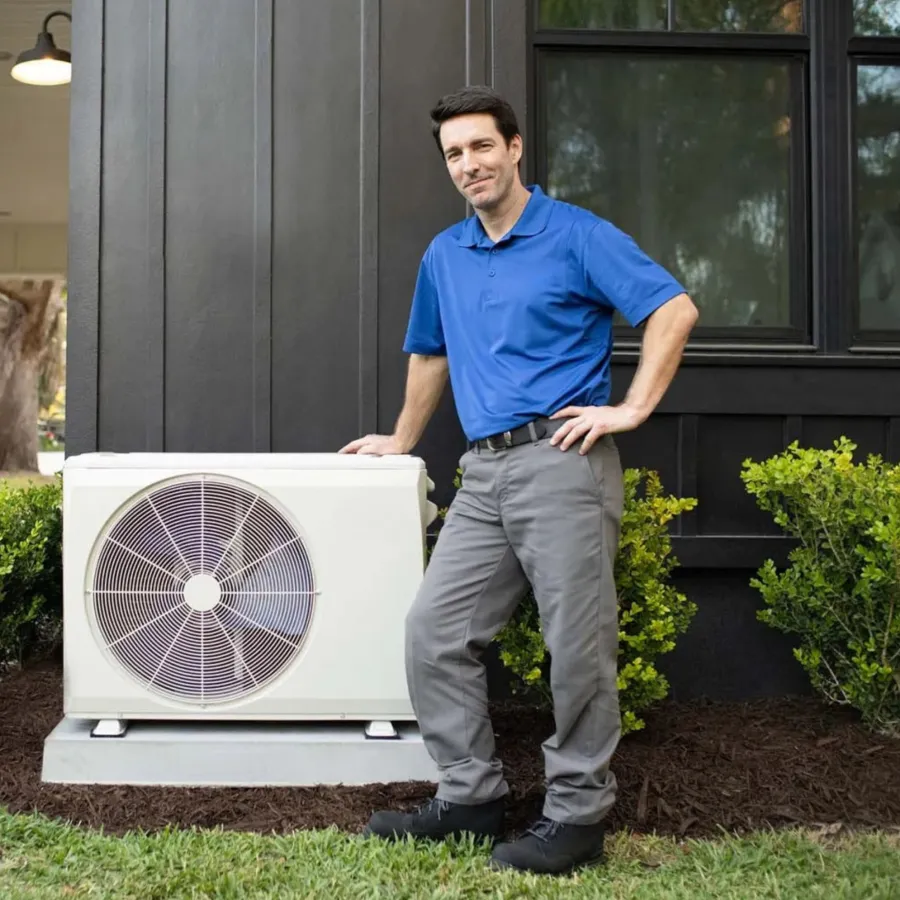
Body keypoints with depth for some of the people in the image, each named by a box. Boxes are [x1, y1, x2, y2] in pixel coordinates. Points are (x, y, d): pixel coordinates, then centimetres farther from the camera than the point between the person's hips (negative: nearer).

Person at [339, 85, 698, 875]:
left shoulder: (576, 235, -1)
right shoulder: (443, 256, 17)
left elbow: (674, 309, -7)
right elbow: (429, 355, 30)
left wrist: (632, 409, -11)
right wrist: (401, 441, 35)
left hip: (562, 460, -6)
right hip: (485, 472, 7)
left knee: (578, 646, -2)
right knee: (435, 632, 4)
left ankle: (578, 815, 13)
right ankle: (471, 796, 17)